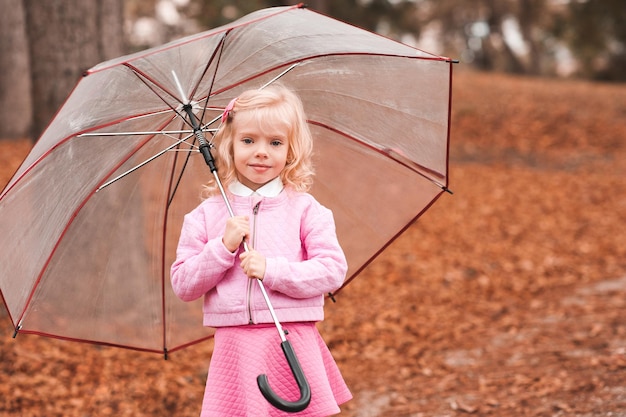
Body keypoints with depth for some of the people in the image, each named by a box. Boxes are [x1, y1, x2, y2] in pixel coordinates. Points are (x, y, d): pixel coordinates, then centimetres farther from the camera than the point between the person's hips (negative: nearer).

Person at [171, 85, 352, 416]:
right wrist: (223, 247, -11)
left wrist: (272, 270, -16)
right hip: (234, 348, 1)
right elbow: (182, 285, 2)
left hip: (293, 347, -1)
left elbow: (333, 270, -6)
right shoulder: (206, 215, 6)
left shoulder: (305, 209, 3)